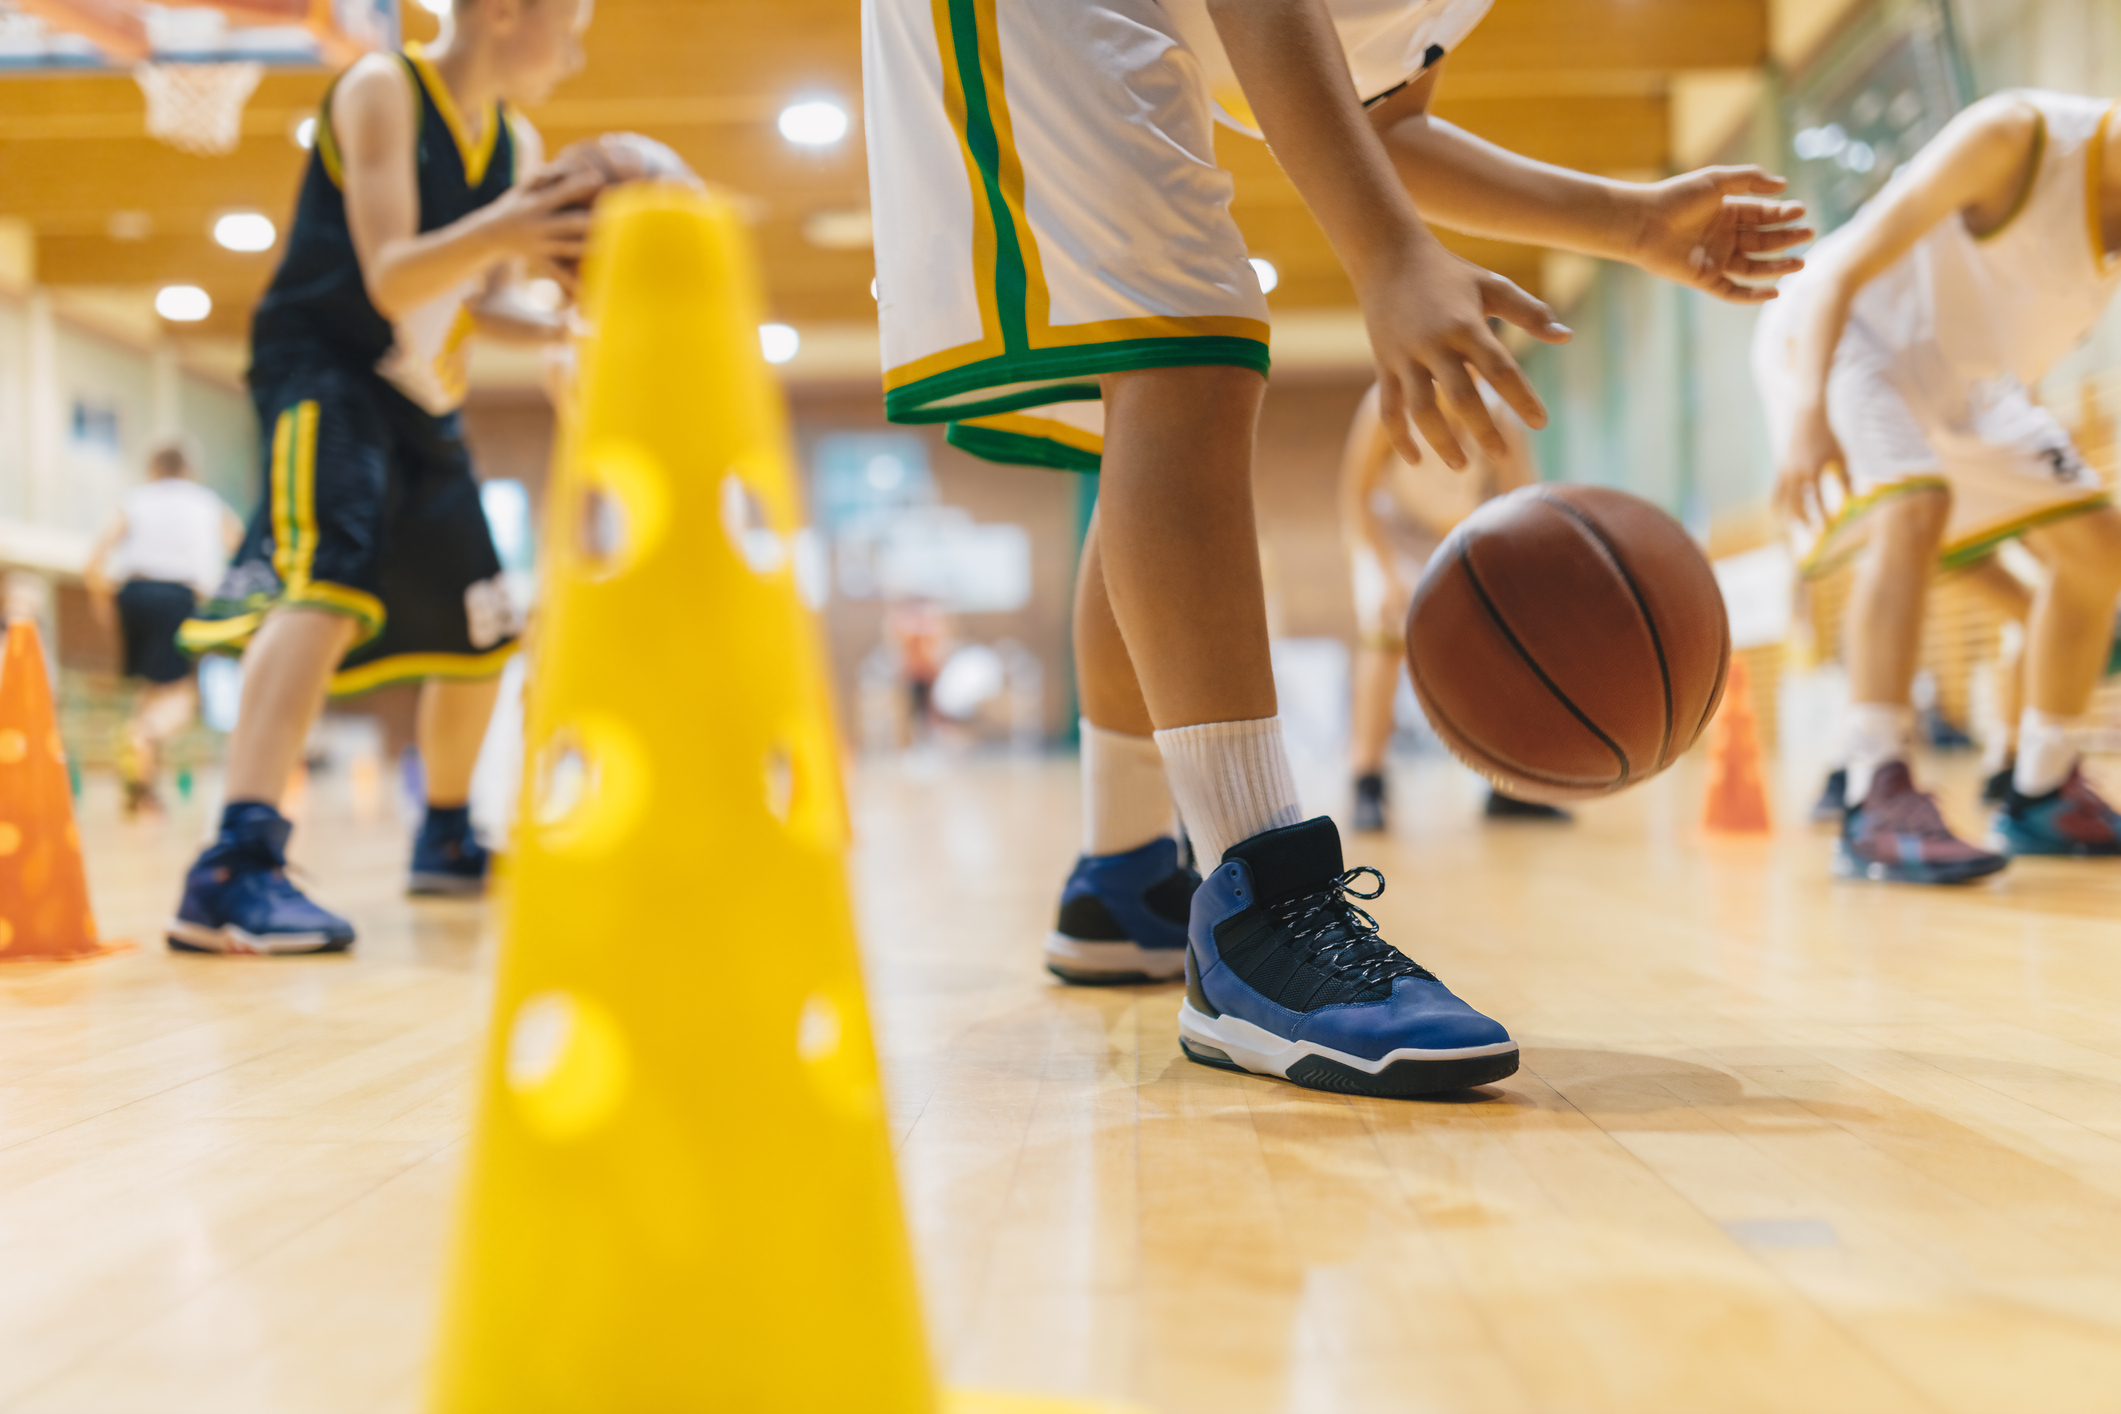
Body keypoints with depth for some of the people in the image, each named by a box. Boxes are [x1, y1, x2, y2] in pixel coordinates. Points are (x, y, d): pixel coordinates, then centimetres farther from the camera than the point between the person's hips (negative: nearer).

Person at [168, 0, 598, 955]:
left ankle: (446, 840, 33)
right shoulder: (382, 90, -14)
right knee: (334, 572, -32)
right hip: (322, 366, -8)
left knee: (479, 628, 13)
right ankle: (235, 871, -40)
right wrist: (494, 232, -42)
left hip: (421, 396, 8)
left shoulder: (519, 145, 7)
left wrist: (557, 329, -8)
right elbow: (390, 281, -24)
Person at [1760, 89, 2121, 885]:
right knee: (1914, 512, -34)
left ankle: (2043, 795, 17)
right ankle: (1877, 805, -36)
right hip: (1837, 340, -8)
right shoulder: (2016, 137, -26)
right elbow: (1840, 270, -32)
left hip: (1963, 370, 9)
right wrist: (1808, 412, -46)